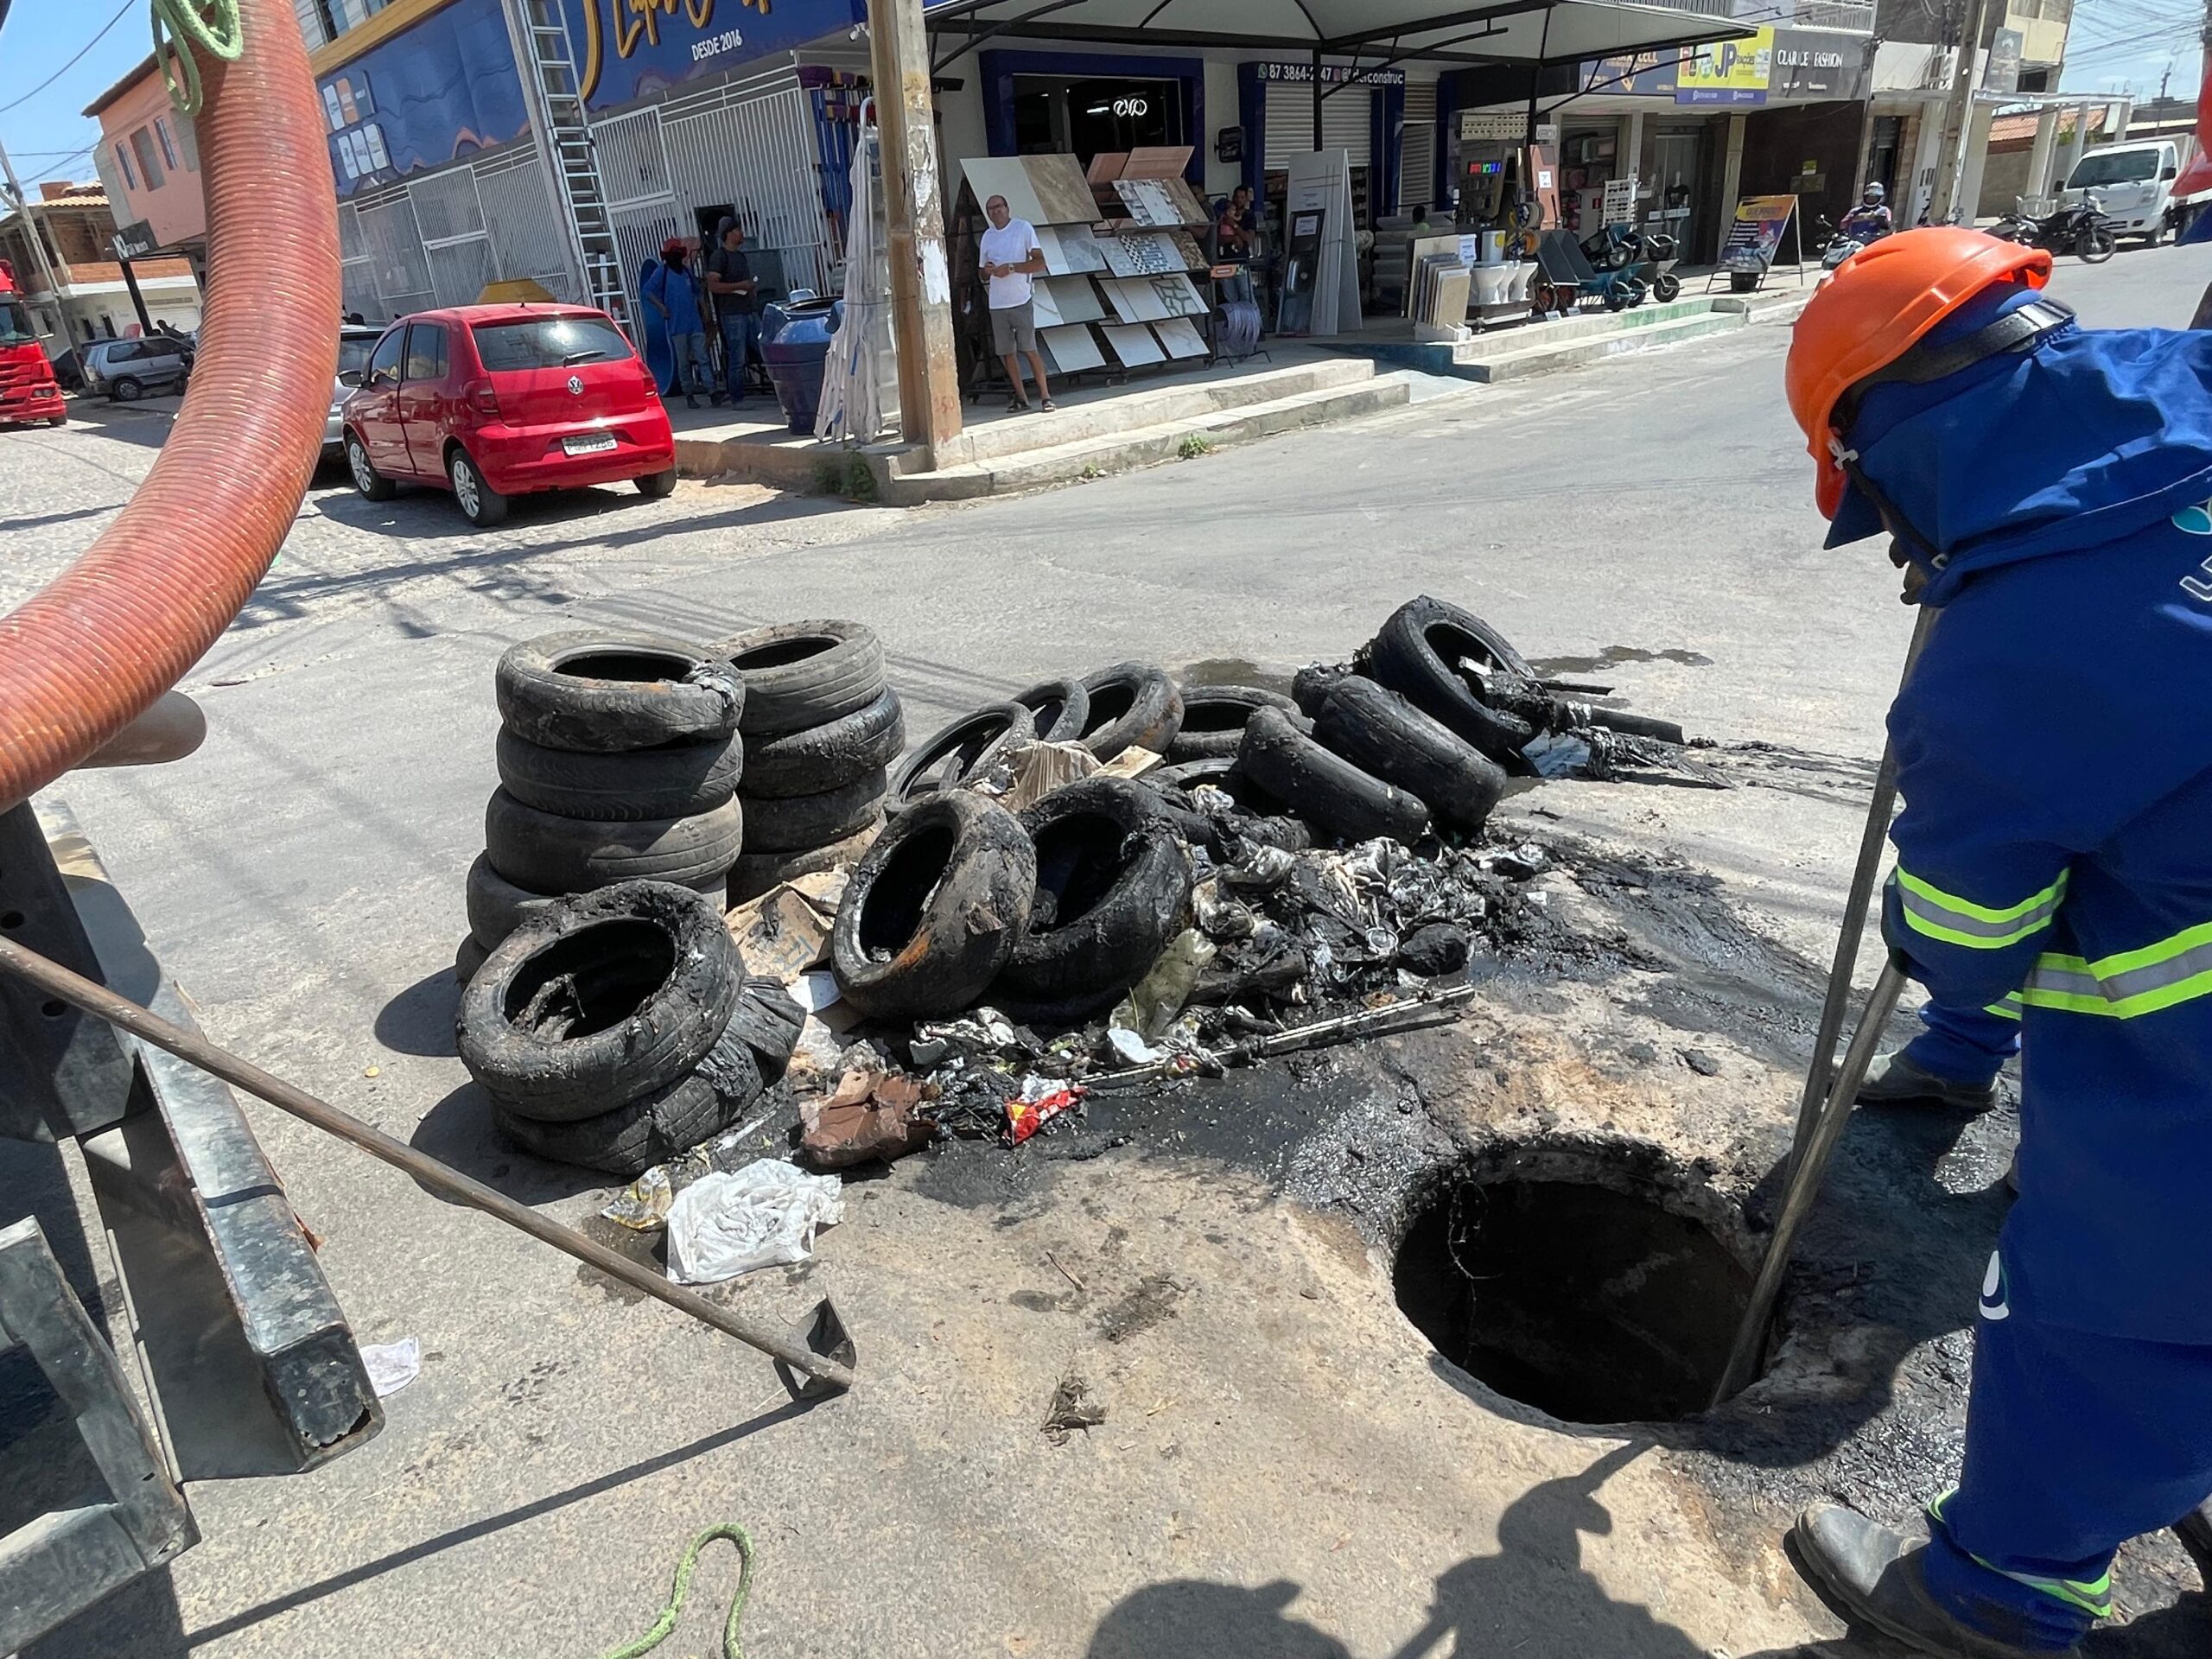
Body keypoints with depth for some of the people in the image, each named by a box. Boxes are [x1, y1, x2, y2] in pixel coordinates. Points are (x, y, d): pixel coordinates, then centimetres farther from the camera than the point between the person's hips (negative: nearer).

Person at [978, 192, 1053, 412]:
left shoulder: (1024, 228, -1)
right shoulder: (987, 236, 14)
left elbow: (1040, 263, -7)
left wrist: (1011, 267, -17)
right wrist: (987, 270, -2)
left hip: (1020, 300, -5)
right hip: (997, 303, 5)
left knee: (1030, 349, -9)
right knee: (1007, 352, 4)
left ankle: (1045, 396, -4)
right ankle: (1020, 397, 12)